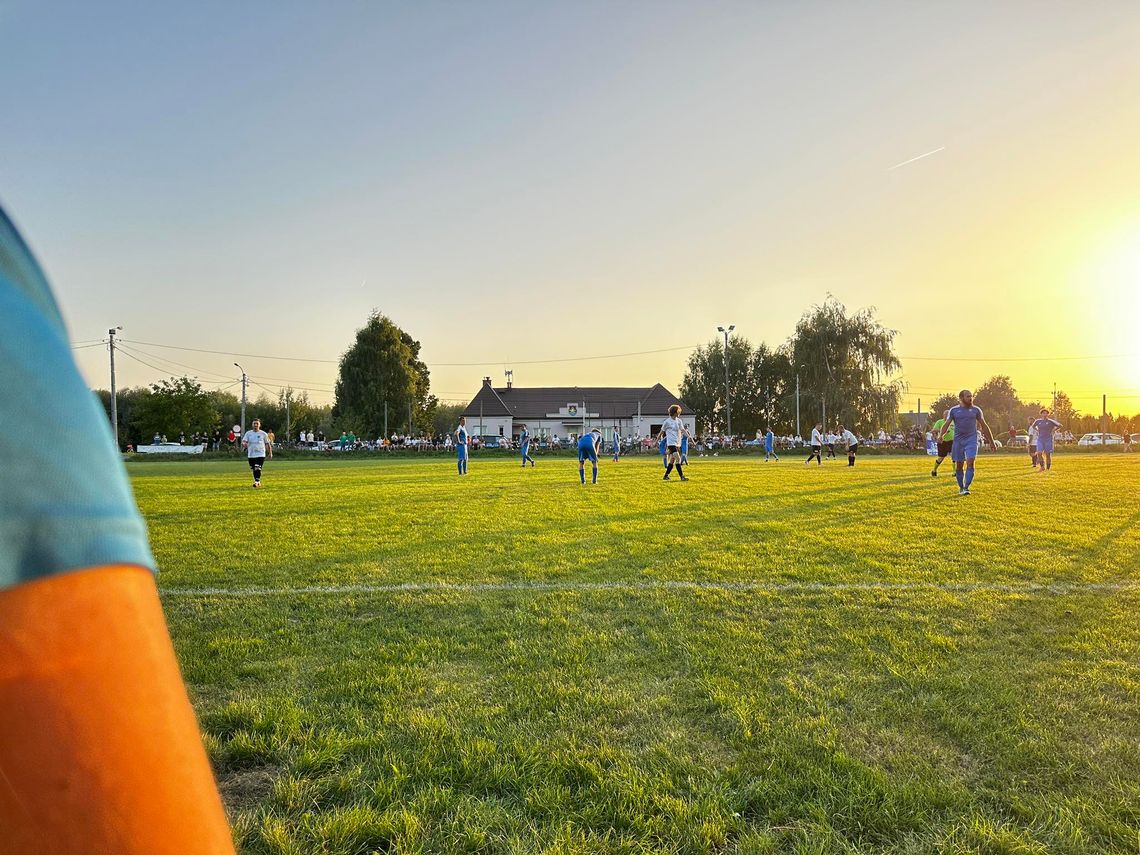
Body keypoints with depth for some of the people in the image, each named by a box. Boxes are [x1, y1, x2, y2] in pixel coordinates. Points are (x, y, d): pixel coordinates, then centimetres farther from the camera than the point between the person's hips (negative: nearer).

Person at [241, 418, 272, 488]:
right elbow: (244, 441, -4)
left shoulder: (263, 434, 1)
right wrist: (244, 444, -29)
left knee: (258, 469, -18)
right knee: (254, 469, 12)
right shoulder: (248, 433, 4)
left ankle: (257, 482, -18)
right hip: (251, 455, 3)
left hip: (261, 454, -3)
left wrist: (270, 453, 8)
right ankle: (258, 482, 28)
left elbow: (267, 444, 8)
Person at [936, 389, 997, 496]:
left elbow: (984, 426, 11)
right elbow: (947, 424, -2)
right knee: (959, 466, 6)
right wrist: (941, 435, -22)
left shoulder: (976, 410, 6)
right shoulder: (953, 410, 3)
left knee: (970, 463, -14)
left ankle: (966, 488, -14)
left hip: (971, 440, 0)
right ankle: (961, 488, 21)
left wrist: (991, 442, 12)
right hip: (958, 440, 1)